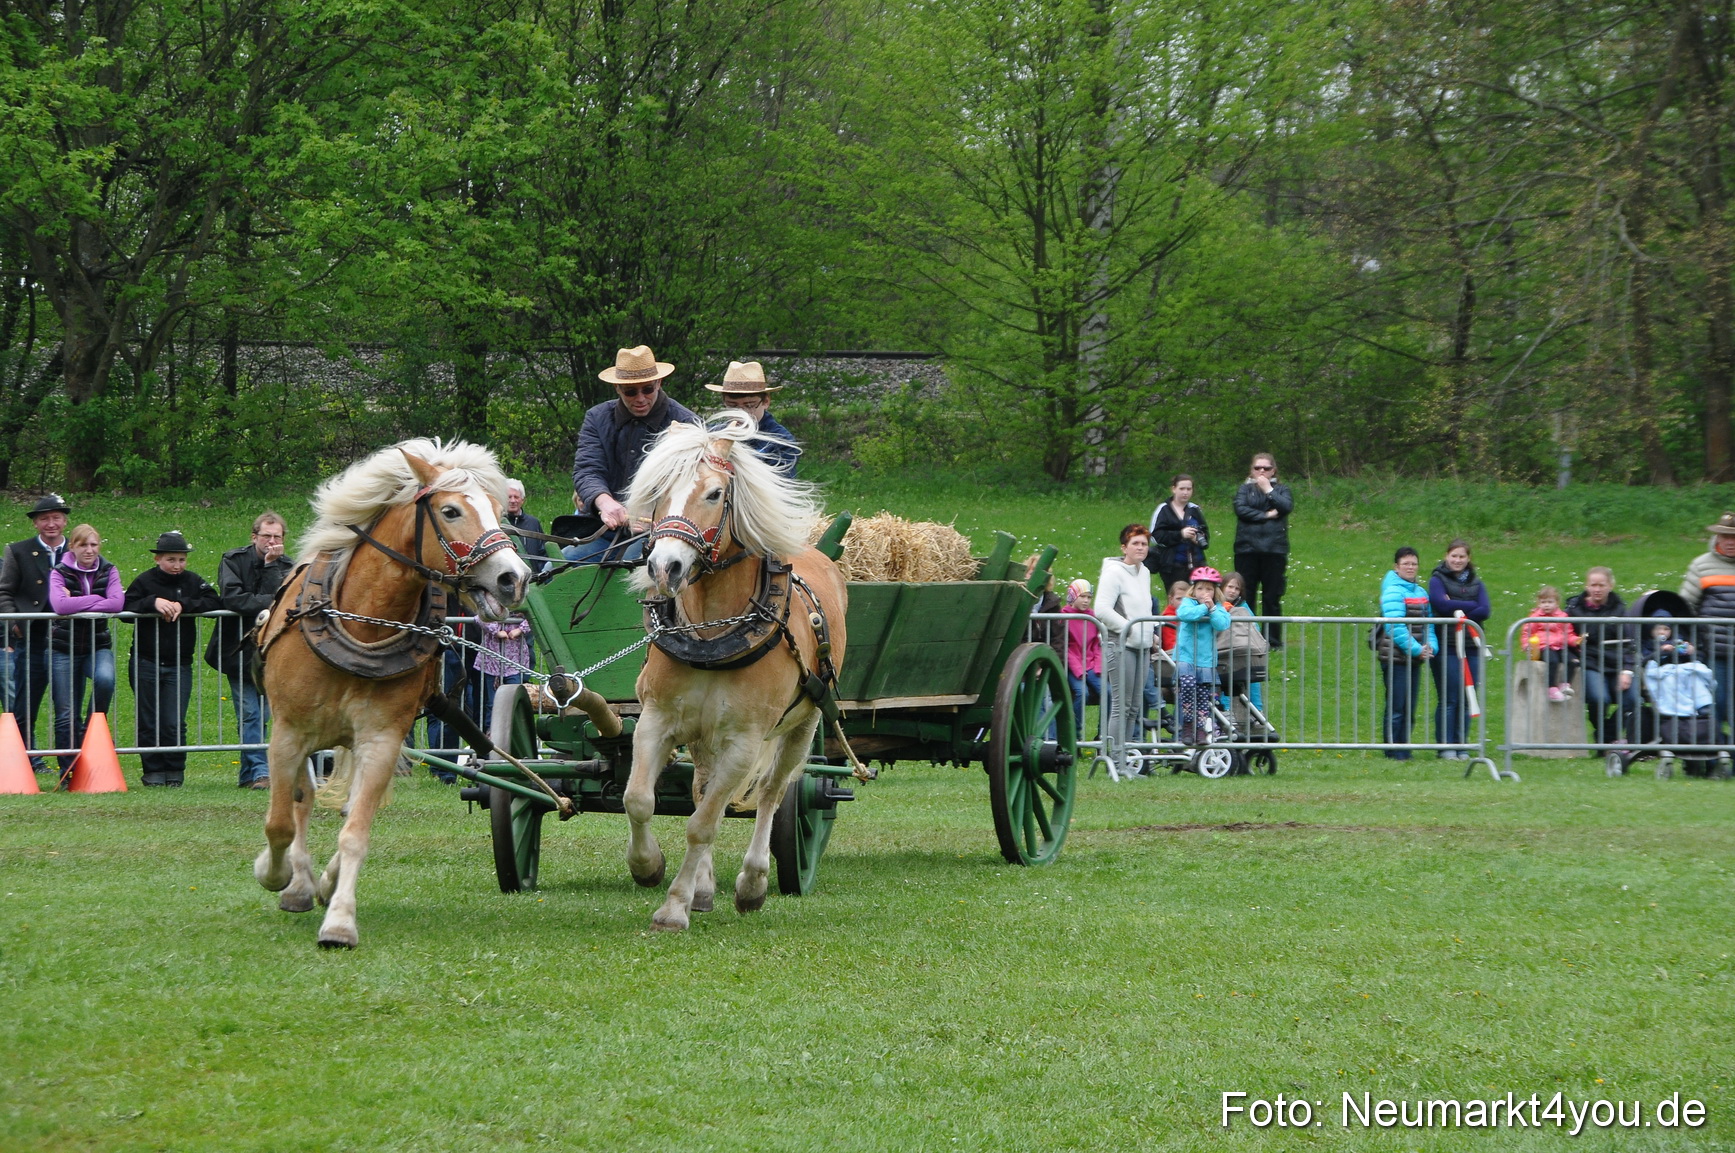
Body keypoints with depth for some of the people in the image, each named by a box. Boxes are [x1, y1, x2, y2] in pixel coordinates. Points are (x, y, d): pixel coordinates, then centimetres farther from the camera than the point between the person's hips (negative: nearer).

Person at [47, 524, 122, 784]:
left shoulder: (108, 572, 2)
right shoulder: (59, 574, -4)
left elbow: (117, 603, -15)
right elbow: (60, 605, -22)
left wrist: (76, 603, -16)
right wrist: (97, 599, -17)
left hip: (98, 646, 1)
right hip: (65, 649, -1)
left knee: (105, 679, -33)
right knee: (66, 715, -2)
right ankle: (68, 773, 10)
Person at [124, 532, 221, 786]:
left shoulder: (193, 582, 4)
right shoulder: (145, 581, -1)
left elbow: (214, 602, -7)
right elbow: (125, 608, -8)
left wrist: (183, 605, -17)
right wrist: (153, 603, -22)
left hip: (179, 666, 0)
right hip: (145, 663, 0)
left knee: (174, 723, -5)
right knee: (149, 722, 3)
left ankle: (175, 771, 10)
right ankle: (153, 771, 13)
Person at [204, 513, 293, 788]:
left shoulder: (285, 567, 6)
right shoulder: (234, 560, 0)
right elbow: (232, 599, -15)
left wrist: (270, 565, -14)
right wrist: (269, 603, -15)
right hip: (239, 649, -2)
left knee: (261, 714, 2)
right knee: (250, 714, -8)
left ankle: (249, 774, 11)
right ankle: (260, 772, -10)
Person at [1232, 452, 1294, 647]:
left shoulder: (1281, 489, 13)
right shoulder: (1245, 489, 12)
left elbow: (1287, 507, -6)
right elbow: (1240, 509, -6)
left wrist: (1268, 490, -6)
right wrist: (1267, 515, -7)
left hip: (1274, 549, 0)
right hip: (1247, 548, 0)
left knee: (1272, 597, 0)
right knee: (1245, 596, -2)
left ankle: (1272, 640, 5)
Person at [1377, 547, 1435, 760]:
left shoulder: (1421, 593, 15)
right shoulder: (1393, 592, -10)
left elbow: (1428, 624, 17)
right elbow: (1396, 628, -18)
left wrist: (1431, 646, -1)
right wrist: (1417, 650, -18)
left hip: (1414, 660, 8)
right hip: (1395, 659, -8)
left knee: (1409, 708, 10)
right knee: (1396, 708, -5)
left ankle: (1403, 749, 16)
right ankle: (1394, 752, 0)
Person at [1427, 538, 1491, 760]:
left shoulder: (1476, 583, 16)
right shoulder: (1437, 580, 4)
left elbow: (1484, 611, 1)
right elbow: (1441, 604, -13)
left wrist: (1458, 611, -11)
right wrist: (1470, 605, -6)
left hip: (1471, 646, 4)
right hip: (1447, 647, -4)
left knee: (1466, 699, 3)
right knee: (1448, 699, -6)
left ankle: (1462, 746, 9)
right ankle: (1445, 747, -2)